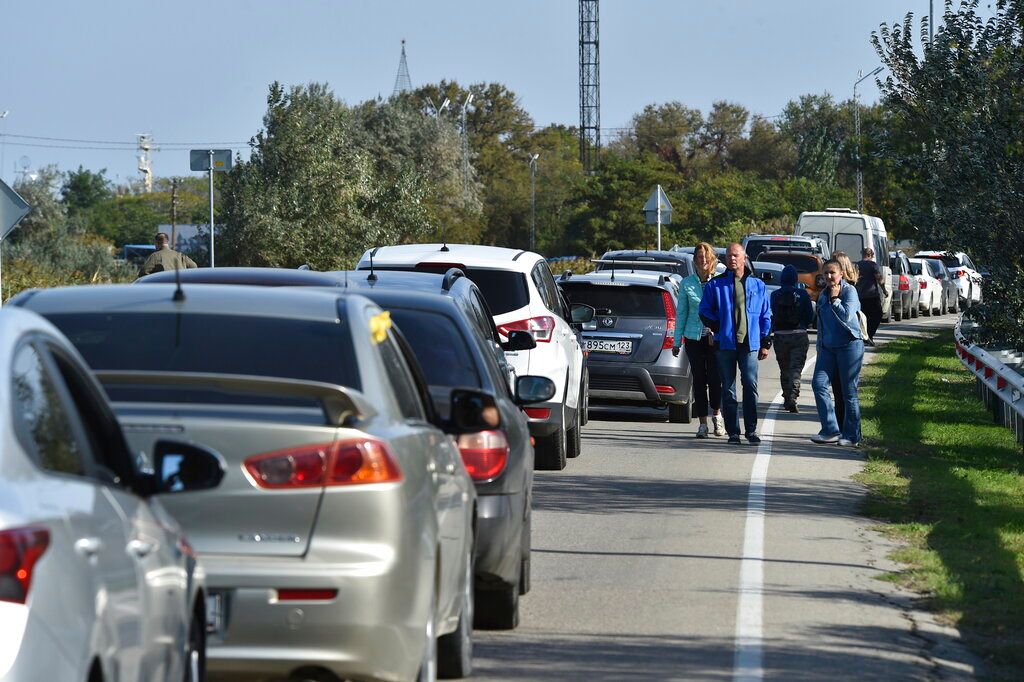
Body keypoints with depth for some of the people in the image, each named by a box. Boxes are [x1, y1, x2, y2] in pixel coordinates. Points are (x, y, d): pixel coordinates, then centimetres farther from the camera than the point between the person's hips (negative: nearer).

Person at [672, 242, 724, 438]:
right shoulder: (687, 284, 5)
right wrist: (677, 341, 9)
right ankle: (703, 423, 12)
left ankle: (717, 414, 18)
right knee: (699, 380, 3)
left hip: (715, 338, -2)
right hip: (694, 337, 2)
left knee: (715, 378, -7)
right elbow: (681, 312, 10)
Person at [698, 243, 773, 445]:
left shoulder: (757, 285, 11)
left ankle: (751, 430, 0)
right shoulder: (715, 285, 7)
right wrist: (719, 328, -4)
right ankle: (733, 432, 6)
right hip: (725, 344, 0)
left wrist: (765, 343, 9)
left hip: (749, 343, 0)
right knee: (728, 389, 2)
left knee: (750, 385, -8)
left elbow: (765, 316, 14)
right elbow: (705, 313, 10)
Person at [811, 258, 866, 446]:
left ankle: (851, 435, 7)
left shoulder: (849, 291, -6)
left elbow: (846, 316, -19)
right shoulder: (823, 294, 14)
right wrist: (819, 347, 20)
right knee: (819, 384, -9)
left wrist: (835, 299, -12)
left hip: (849, 345, -6)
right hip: (827, 347, 6)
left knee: (849, 392, -1)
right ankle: (830, 430, -7)